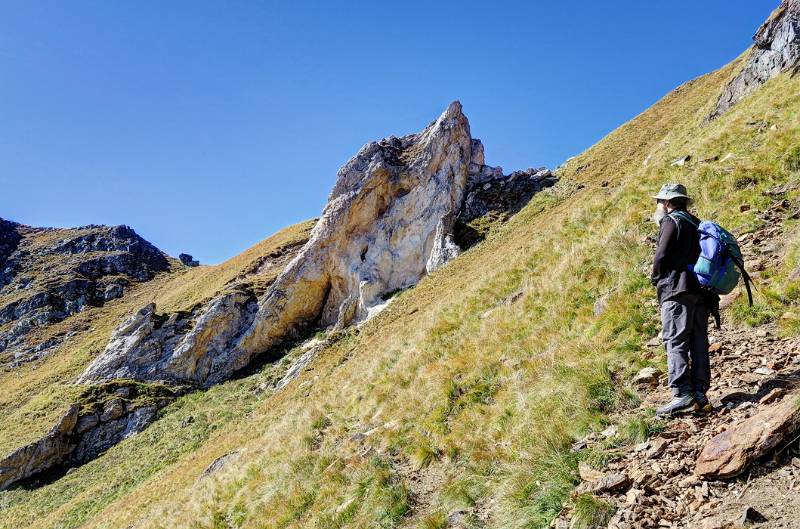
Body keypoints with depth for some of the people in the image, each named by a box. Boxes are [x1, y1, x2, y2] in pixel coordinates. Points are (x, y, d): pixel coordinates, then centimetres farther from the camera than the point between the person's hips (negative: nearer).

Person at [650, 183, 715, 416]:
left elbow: (661, 256, -12)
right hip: (701, 291, 8)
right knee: (699, 343, 6)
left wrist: (656, 279, 4)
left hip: (677, 289, -8)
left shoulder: (672, 222, -3)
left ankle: (682, 394, -19)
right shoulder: (696, 224, 21)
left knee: (675, 341, -11)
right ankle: (700, 395, 5)